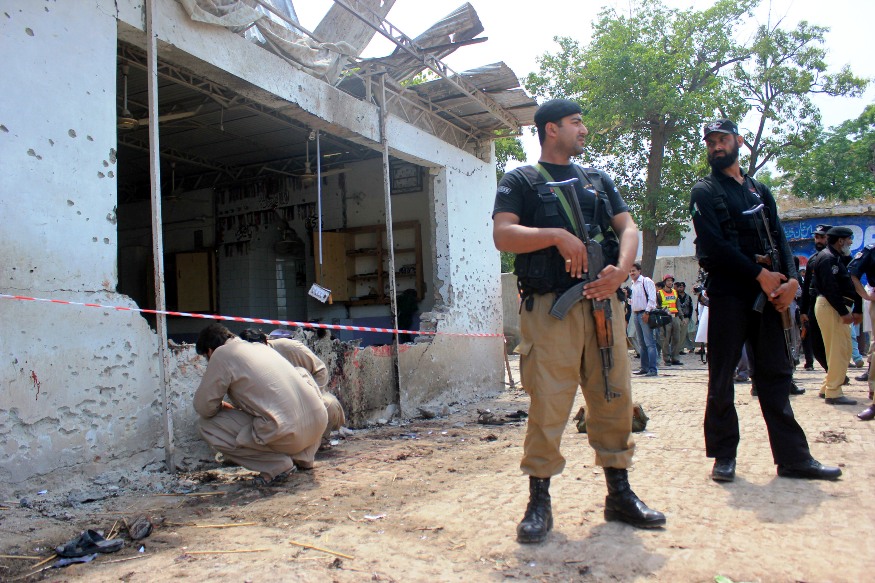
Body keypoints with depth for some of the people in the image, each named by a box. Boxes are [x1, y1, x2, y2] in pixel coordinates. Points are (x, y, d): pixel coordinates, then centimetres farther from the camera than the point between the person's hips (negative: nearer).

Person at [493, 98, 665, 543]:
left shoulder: (598, 181, 22)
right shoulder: (521, 181, 8)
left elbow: (628, 228, 11)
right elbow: (502, 235, -6)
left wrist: (620, 271, -9)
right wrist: (556, 235, -17)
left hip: (603, 302, 5)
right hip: (550, 306, -4)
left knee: (614, 398, 6)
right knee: (548, 405, -6)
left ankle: (620, 494, 19)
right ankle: (539, 502, 6)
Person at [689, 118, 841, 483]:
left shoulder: (761, 191, 20)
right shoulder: (704, 192, 3)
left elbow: (778, 237, 11)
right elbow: (713, 245, -10)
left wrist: (791, 279, -7)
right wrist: (759, 273, -13)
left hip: (768, 294, 5)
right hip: (726, 295, -5)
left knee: (776, 374, 6)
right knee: (722, 378, 0)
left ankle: (793, 457, 12)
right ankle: (724, 456, 9)